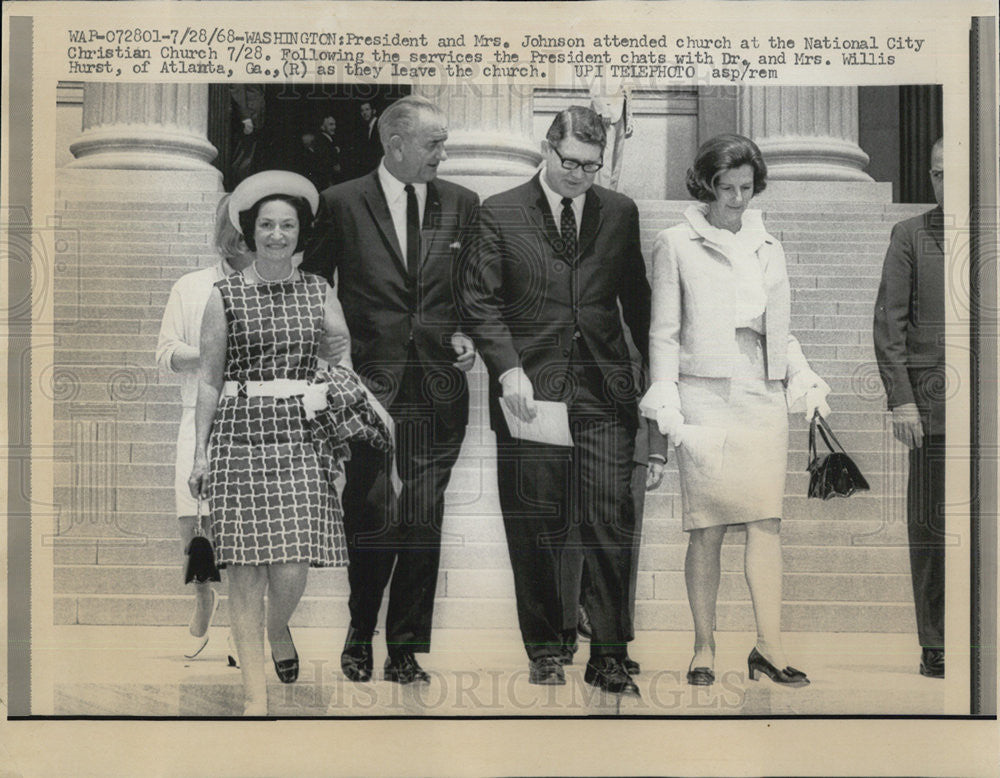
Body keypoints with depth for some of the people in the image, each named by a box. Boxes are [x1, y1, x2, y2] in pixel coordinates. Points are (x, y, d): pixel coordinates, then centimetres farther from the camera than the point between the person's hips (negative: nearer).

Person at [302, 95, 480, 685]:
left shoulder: (461, 205, 10)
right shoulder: (342, 204, 1)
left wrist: (470, 335, 2)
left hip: (439, 390, 2)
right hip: (370, 389, -2)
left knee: (424, 522, 2)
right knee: (372, 520, -3)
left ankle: (406, 649, 15)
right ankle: (360, 636, 21)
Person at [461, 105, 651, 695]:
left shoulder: (620, 213, 12)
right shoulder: (500, 214, 5)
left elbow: (637, 299, 15)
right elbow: (481, 302, 1)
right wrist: (509, 368, -11)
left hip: (604, 390, 2)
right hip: (531, 388, -1)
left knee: (612, 522, -3)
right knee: (537, 527, 4)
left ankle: (609, 656, 6)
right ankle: (545, 651, 18)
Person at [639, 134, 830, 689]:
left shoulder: (768, 248, 17)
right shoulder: (675, 245, 4)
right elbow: (664, 333, 1)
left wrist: (806, 382, 9)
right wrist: (666, 404, -7)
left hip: (764, 397, 4)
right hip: (706, 397, -4)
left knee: (767, 521, -3)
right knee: (707, 528, -3)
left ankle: (769, 648, 1)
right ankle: (703, 648, 7)